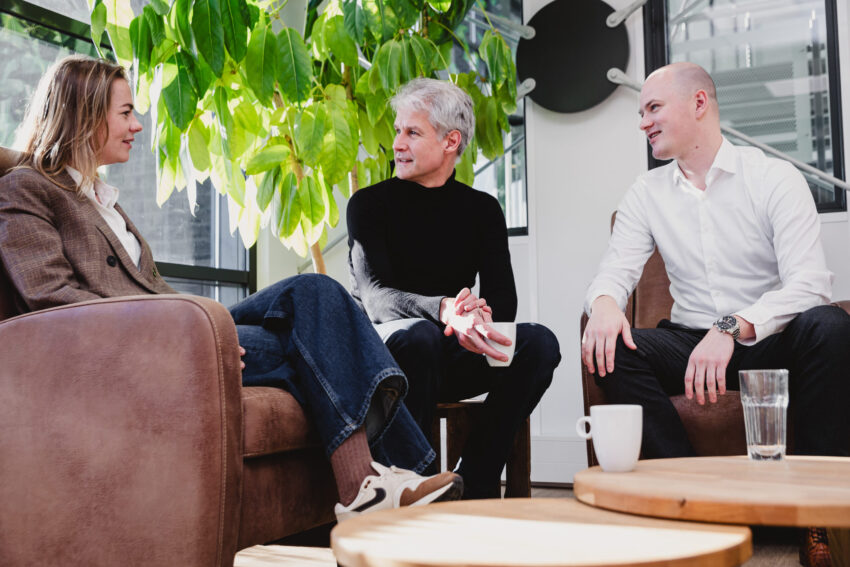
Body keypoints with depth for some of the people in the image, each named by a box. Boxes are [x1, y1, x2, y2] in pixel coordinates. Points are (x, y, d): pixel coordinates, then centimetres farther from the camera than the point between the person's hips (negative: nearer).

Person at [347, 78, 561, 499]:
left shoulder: (482, 209, 9)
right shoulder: (370, 204, -1)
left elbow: (504, 298, -2)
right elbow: (375, 297, -17)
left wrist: (480, 316, -28)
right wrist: (443, 310, -37)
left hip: (451, 356, 4)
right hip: (384, 348, -3)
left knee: (539, 342, -21)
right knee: (418, 334, -37)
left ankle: (473, 484, -18)